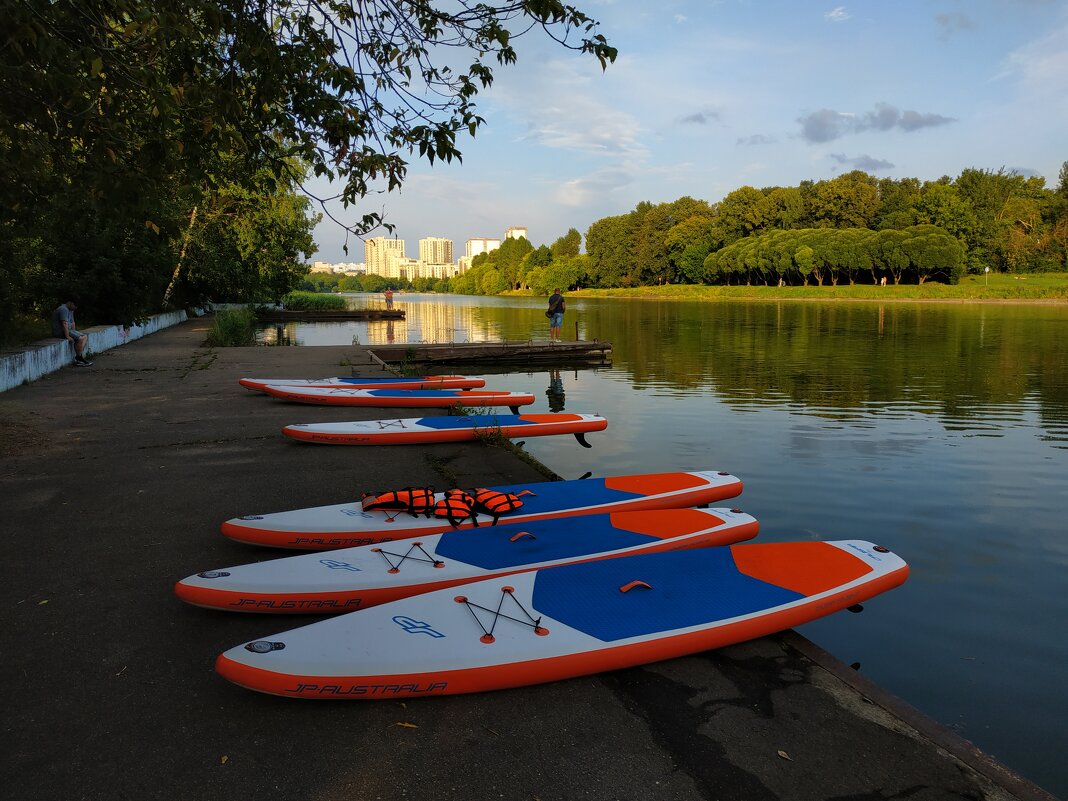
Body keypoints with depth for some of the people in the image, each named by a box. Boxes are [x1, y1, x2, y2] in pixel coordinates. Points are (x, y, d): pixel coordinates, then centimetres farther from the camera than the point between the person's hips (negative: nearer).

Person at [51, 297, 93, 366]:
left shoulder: (70, 310, 15)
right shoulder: (64, 309, -19)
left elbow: (72, 322, 17)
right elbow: (65, 324, -27)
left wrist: (75, 333, 7)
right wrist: (67, 336, -28)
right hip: (60, 332, -11)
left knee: (85, 337, 3)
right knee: (81, 339, -20)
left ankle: (79, 358, -4)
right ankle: (78, 359, -10)